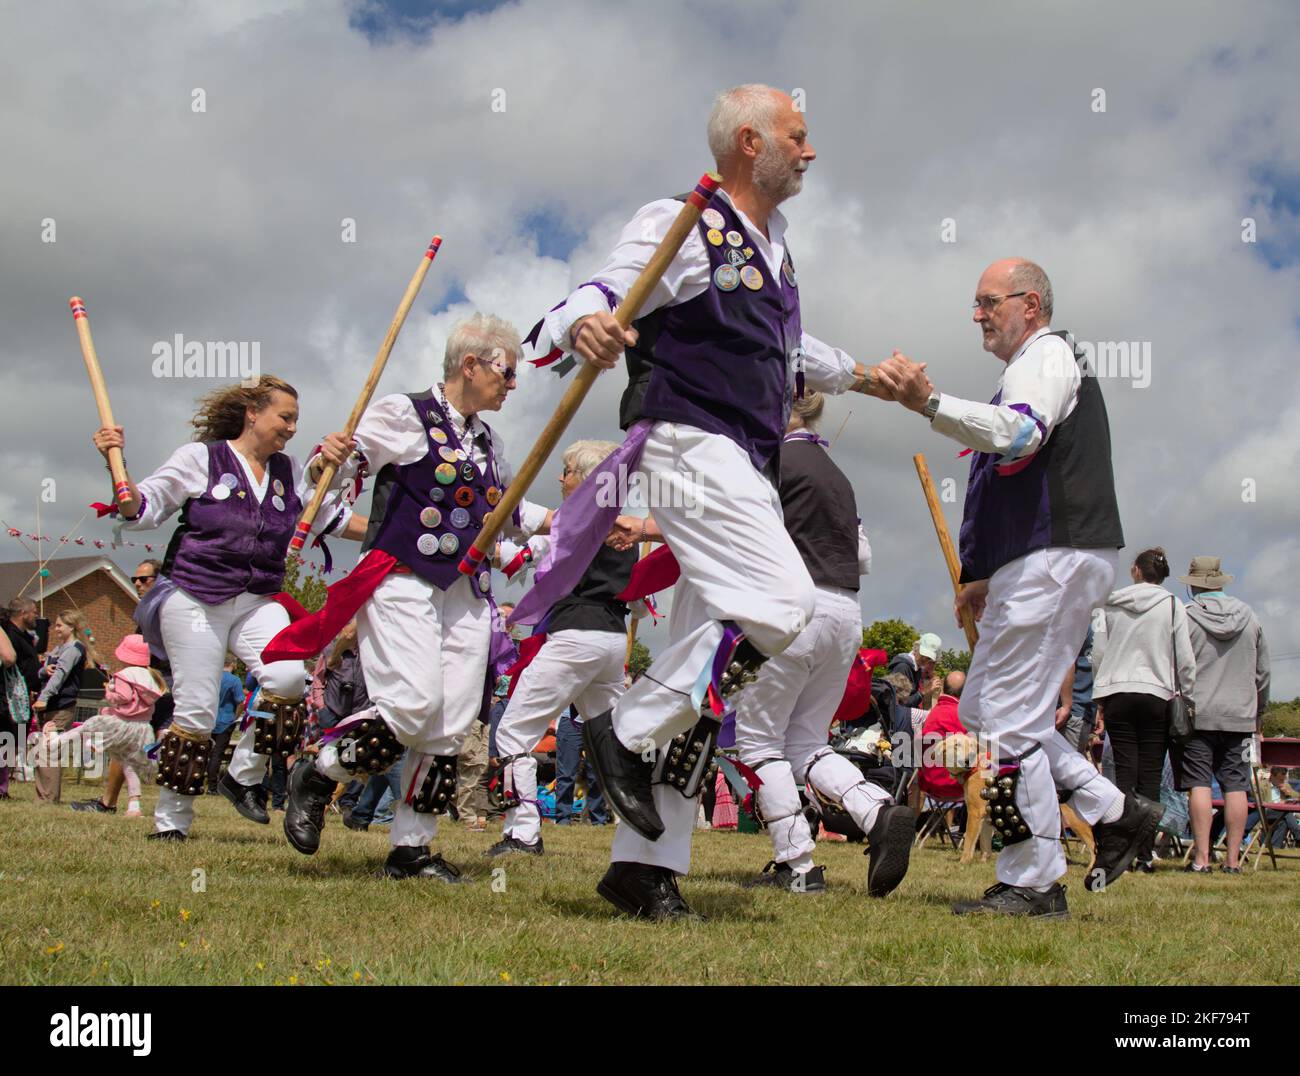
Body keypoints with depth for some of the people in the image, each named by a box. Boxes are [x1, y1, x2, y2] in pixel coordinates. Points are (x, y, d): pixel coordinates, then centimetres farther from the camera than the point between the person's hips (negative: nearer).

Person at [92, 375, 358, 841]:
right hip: (194, 599, -4)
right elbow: (141, 509, -1)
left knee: (286, 677, -22)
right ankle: (171, 820, 10)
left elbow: (331, 516, 22)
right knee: (196, 712, -5)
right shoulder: (200, 458, -1)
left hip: (257, 602, 4)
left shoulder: (288, 470, 13)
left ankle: (244, 776, -1)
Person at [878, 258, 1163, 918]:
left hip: (1056, 562, -11)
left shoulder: (1047, 354, -4)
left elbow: (1019, 432, -28)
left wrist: (929, 404, -38)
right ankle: (1113, 813, 14)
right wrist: (986, 576, 27)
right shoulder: (1034, 365, 29)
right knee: (981, 709, 13)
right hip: (1036, 565, 11)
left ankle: (1033, 884, -6)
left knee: (1010, 720, -11)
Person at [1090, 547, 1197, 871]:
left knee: (1125, 772, 2)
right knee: (1150, 777, 0)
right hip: (1157, 695, -1)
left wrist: (1101, 698, 12)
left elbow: (1097, 654, 5)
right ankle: (1145, 854, -2)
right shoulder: (1172, 606, 0)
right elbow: (1185, 659, -2)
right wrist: (1189, 696, 7)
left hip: (1117, 693, 2)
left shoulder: (1111, 605, 6)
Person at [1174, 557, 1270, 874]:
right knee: (1236, 785, 4)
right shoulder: (1249, 616, 8)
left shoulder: (1185, 617, -4)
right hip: (1240, 715, 3)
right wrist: (1258, 711, 25)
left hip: (1196, 714, -3)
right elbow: (1263, 672, 14)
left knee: (1199, 784, -3)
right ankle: (1233, 859, 2)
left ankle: (1201, 857, -7)